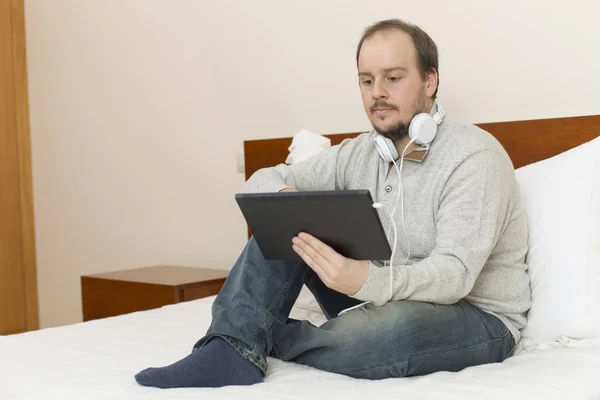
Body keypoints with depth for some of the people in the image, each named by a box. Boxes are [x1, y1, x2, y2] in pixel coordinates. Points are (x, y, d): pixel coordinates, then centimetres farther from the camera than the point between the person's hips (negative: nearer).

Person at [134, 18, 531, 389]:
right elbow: (262, 181, 3)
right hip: (381, 297, 6)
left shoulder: (475, 158, -19)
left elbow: (454, 274, -28)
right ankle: (233, 351, -24)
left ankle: (270, 338, -13)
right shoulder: (360, 154, 2)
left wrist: (369, 281, -48)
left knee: (396, 326, -40)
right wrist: (284, 199, -23)